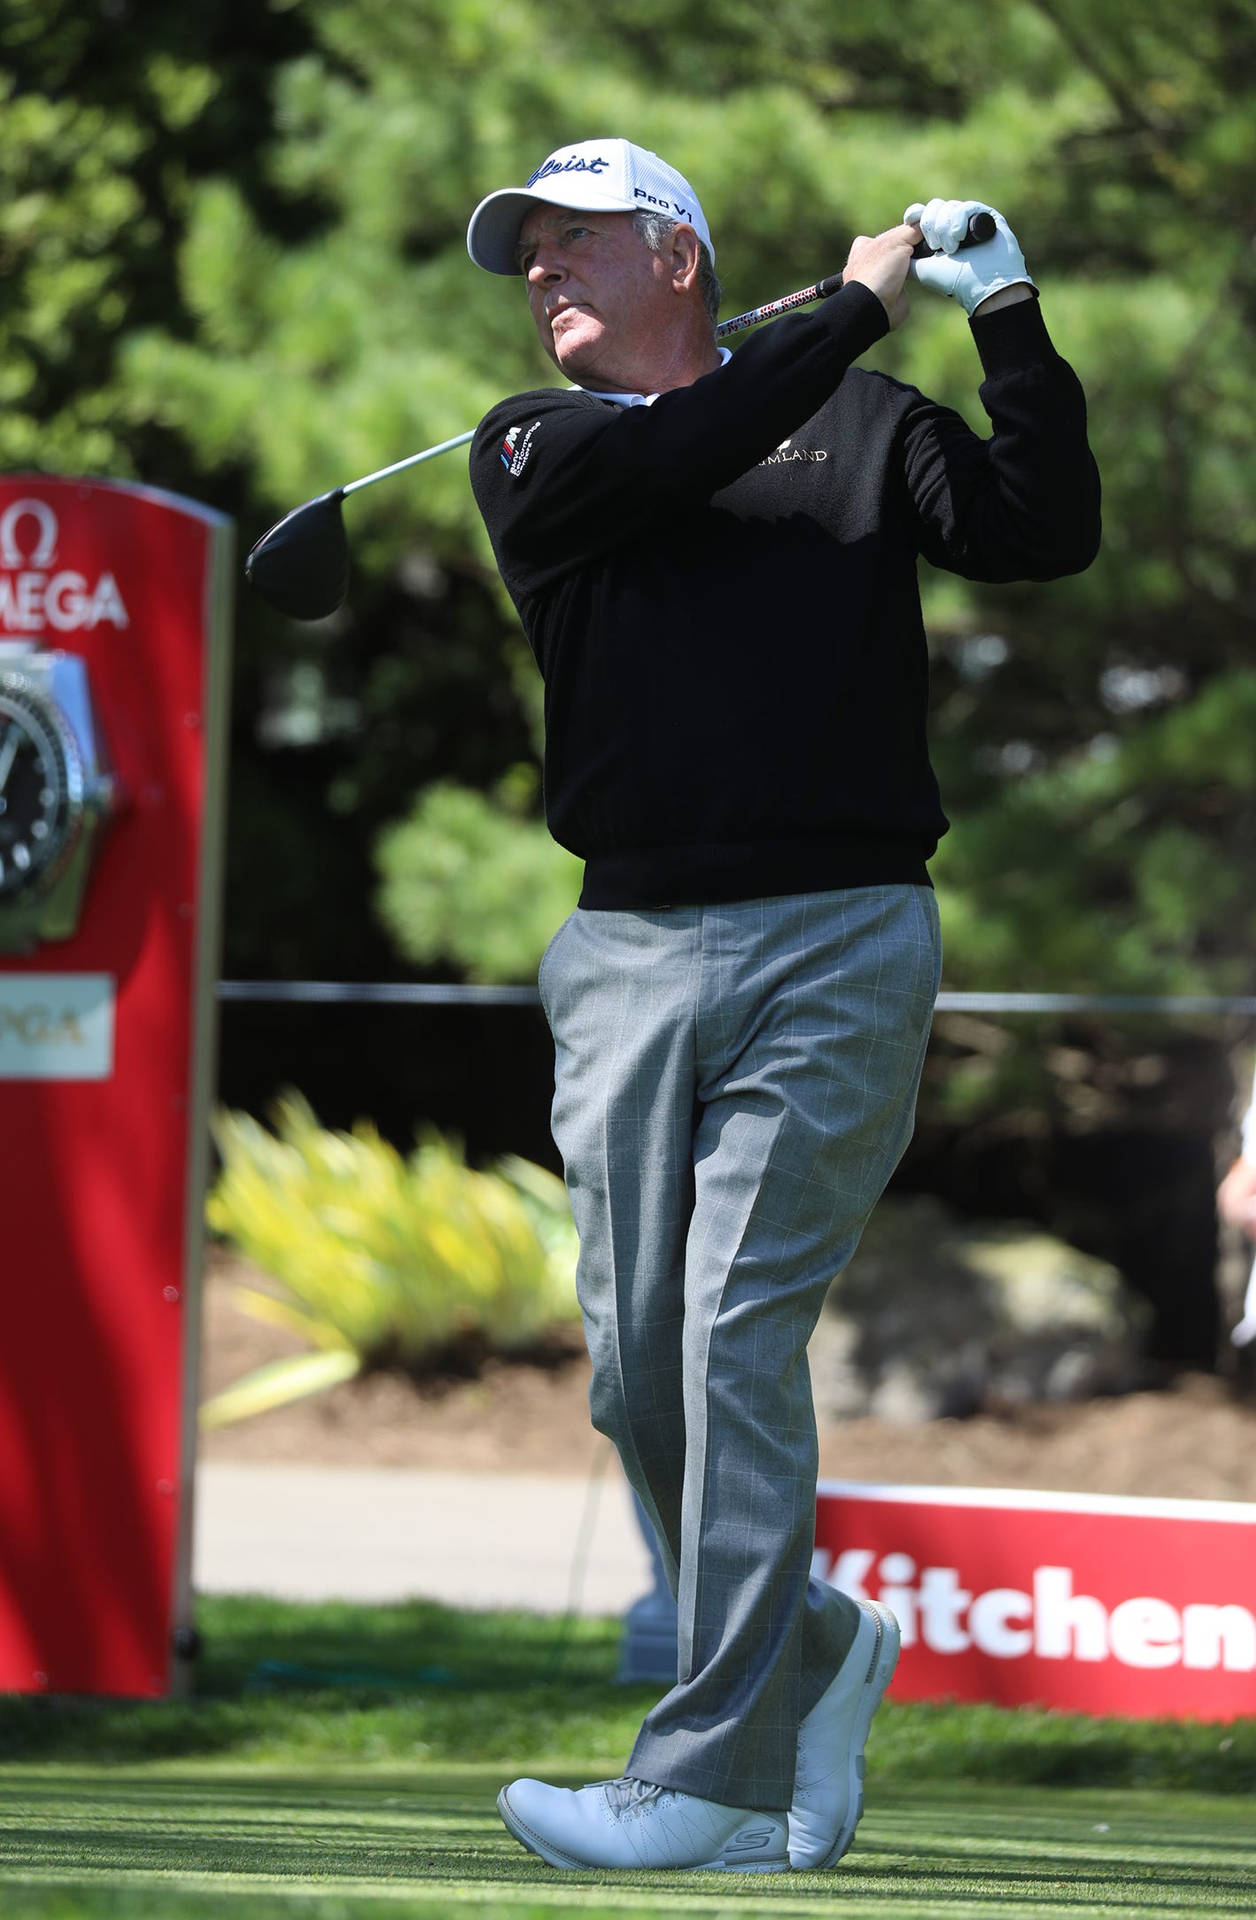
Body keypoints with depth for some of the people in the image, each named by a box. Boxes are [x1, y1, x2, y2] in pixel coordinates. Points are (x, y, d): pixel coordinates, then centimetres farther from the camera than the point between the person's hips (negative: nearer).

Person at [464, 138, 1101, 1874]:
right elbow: (663, 460, -7)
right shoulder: (535, 447, 14)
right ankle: (816, 1651, 26)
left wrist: (1007, 320, -8)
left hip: (839, 946, -3)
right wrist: (856, 307, -4)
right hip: (630, 951, 3)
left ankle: (719, 1776, -13)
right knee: (640, 1374, 1)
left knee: (740, 1339, -13)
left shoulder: (862, 424, 13)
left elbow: (1044, 533, 0)